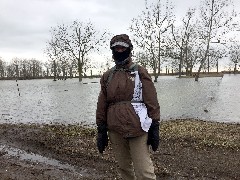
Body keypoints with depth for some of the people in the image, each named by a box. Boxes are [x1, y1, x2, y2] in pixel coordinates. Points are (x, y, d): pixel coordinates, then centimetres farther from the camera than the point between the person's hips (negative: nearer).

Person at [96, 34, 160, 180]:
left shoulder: (140, 72, 1)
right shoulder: (107, 76, 10)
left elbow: (152, 102, -2)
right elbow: (102, 106, 11)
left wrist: (155, 128, -6)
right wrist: (101, 130, 9)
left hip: (138, 129, -4)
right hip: (115, 130, 4)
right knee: (124, 167, 16)